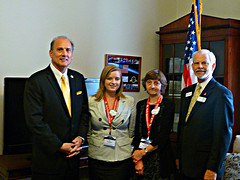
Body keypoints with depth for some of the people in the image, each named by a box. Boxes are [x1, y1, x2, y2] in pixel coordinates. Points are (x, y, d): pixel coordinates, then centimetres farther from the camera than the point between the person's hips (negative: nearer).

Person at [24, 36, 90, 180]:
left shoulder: (78, 78, 7)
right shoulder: (36, 81, -10)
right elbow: (34, 120, -15)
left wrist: (81, 137, -3)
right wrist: (59, 146, -16)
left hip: (73, 152, 5)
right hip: (48, 156, -5)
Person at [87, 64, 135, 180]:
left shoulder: (130, 101, 4)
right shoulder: (91, 101, 2)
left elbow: (132, 132, 9)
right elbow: (87, 131, 10)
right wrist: (93, 145, 5)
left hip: (122, 158, 0)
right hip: (97, 158, 0)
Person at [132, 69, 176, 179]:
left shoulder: (168, 105, -4)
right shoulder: (141, 105, 8)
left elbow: (163, 136, -10)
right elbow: (137, 133, 5)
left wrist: (144, 152, -11)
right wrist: (138, 160, -4)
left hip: (161, 157, -3)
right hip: (140, 158, 3)